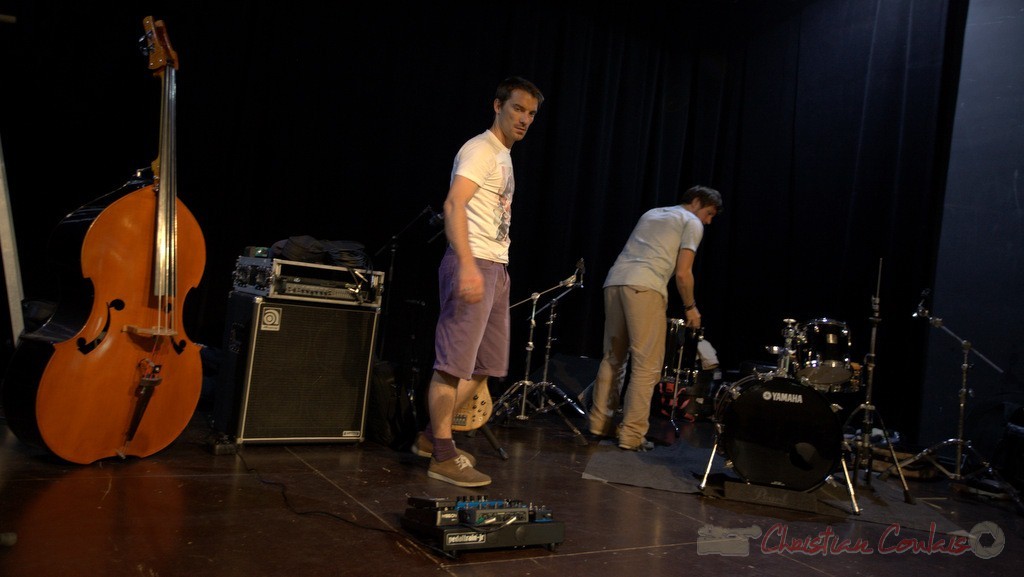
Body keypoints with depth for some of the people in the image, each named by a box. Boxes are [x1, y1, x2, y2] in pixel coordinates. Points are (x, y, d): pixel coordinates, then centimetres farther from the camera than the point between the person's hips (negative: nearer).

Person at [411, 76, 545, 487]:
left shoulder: (504, 156, 22)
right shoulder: (480, 149, -7)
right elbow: (453, 204, -21)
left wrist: (492, 268, 18)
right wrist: (468, 265, -31)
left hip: (496, 268, 10)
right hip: (473, 265, -10)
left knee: (487, 365, 13)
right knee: (454, 363, -7)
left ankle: (432, 436, 23)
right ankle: (443, 456, 1)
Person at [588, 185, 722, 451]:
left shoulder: (651, 214, 31)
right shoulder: (692, 223, 10)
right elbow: (682, 273, -1)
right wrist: (690, 307, 12)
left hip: (613, 280, 7)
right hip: (644, 288, -7)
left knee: (613, 358, 15)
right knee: (647, 365, -3)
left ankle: (600, 423, 19)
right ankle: (632, 436, -4)